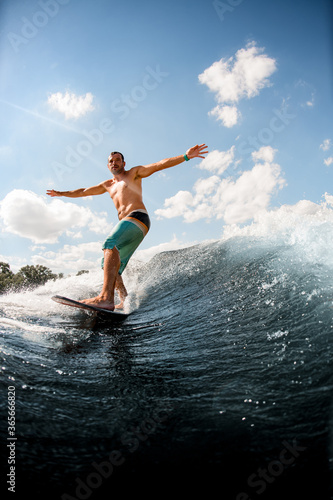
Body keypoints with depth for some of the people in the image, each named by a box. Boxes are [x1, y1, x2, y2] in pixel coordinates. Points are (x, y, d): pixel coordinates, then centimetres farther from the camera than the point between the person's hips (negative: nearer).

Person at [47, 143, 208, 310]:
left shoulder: (134, 173, 16)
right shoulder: (108, 185, 32)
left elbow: (159, 165, 4)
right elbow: (84, 191, 43)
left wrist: (185, 156, -8)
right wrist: (62, 193, 50)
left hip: (137, 217, -8)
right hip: (126, 223, 8)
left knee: (110, 244, -32)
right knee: (111, 266, -1)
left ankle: (106, 297, -47)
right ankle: (125, 301, -7)